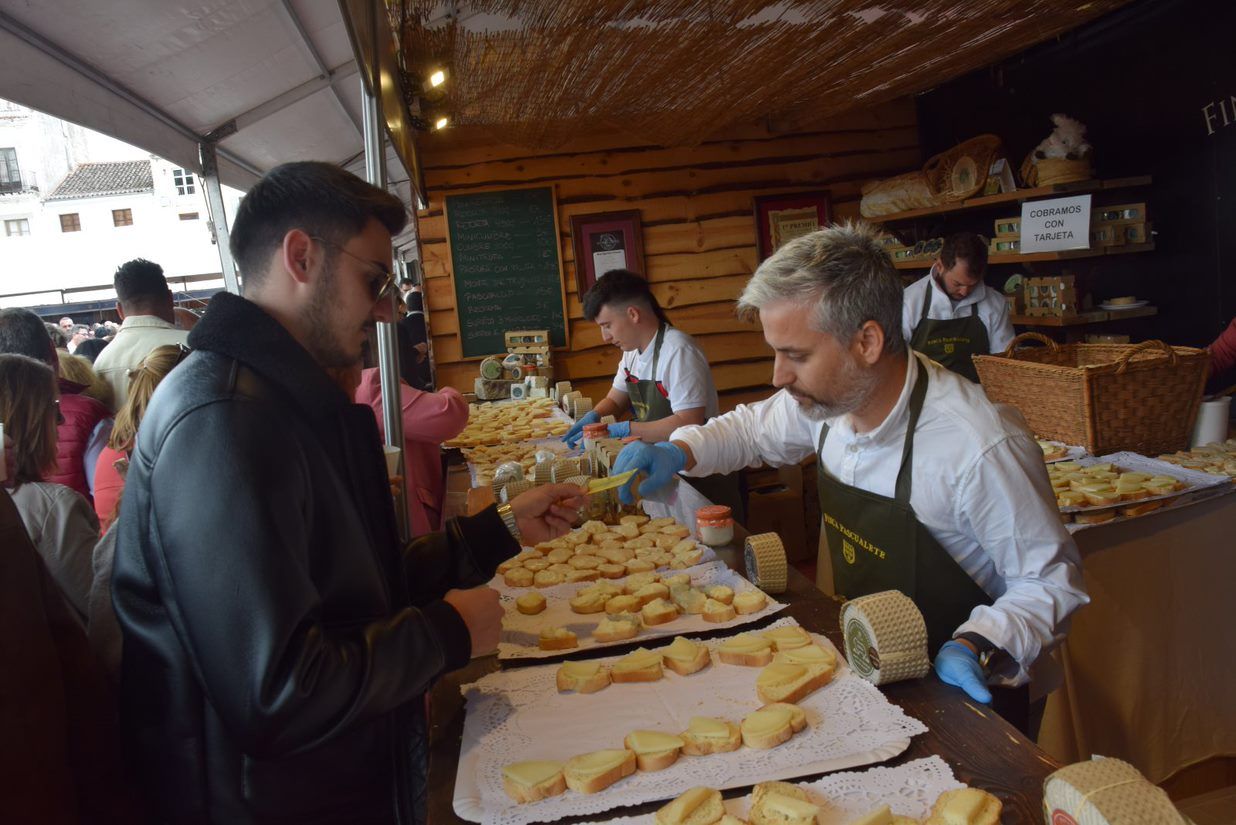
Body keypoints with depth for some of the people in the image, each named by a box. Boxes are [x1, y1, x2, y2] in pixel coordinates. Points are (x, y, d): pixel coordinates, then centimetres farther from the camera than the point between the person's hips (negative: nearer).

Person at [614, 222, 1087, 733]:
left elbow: (1051, 580, -14)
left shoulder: (979, 448, -27)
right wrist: (679, 452, -4)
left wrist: (976, 649, -30)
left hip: (959, 694, -5)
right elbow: (755, 428, 13)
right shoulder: (825, 397, -8)